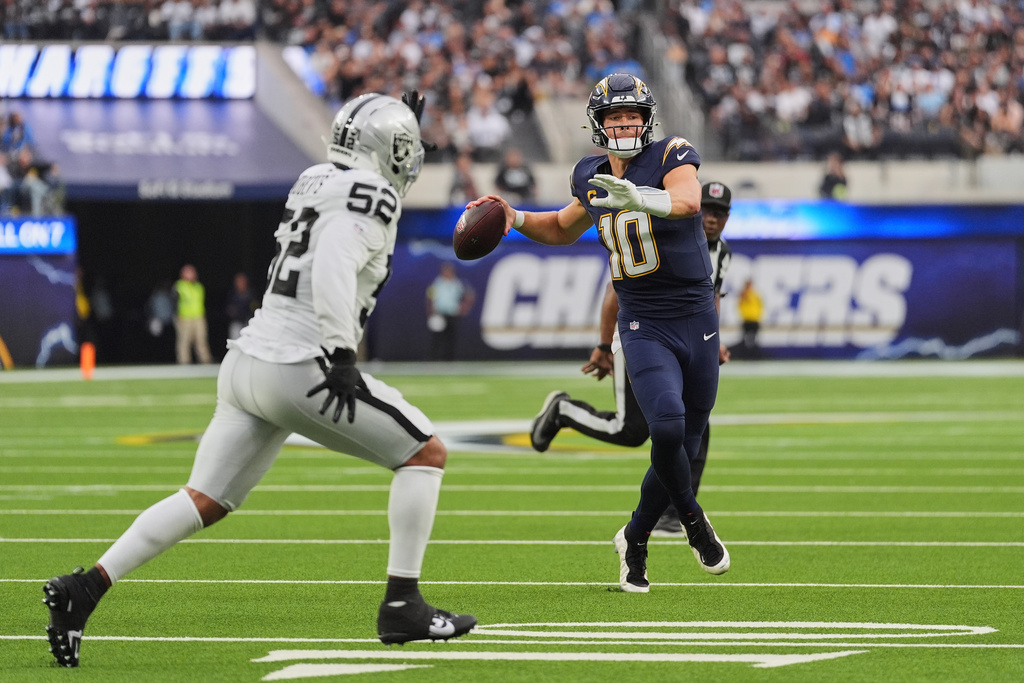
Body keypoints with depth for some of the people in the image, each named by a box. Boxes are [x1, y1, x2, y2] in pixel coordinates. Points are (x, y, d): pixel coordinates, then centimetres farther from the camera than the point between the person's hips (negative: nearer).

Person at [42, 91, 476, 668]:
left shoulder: (317, 182, 19)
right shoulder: (365, 195, -7)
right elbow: (335, 263, -24)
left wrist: (404, 122, 38)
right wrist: (341, 354, -30)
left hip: (248, 362, 9)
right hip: (299, 369, -9)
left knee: (205, 501, 7)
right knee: (427, 453, 3)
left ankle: (83, 588, -3)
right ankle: (403, 606, 0)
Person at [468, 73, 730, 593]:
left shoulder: (671, 156, -8)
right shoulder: (592, 180, 5)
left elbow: (688, 200, -32)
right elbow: (565, 229, 27)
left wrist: (640, 198, -52)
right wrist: (515, 217, 9)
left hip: (697, 321, -1)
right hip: (643, 329, 1)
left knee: (684, 448, 5)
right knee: (668, 426, -24)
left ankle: (635, 541, 27)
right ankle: (693, 521, 1)